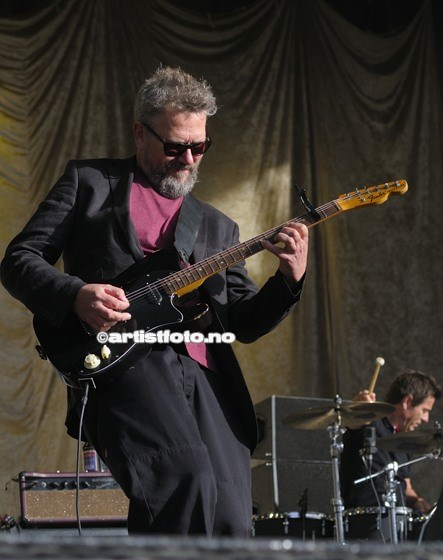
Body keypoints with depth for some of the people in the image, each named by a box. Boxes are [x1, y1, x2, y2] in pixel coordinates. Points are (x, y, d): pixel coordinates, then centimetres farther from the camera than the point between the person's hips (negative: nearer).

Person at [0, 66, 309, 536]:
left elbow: (243, 322, 21)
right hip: (122, 365, -4)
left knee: (231, 525, -12)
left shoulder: (217, 227, 28)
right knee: (187, 472, -33)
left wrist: (289, 281, 1)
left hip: (205, 378, 5)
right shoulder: (90, 182, 17)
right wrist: (76, 296, -9)